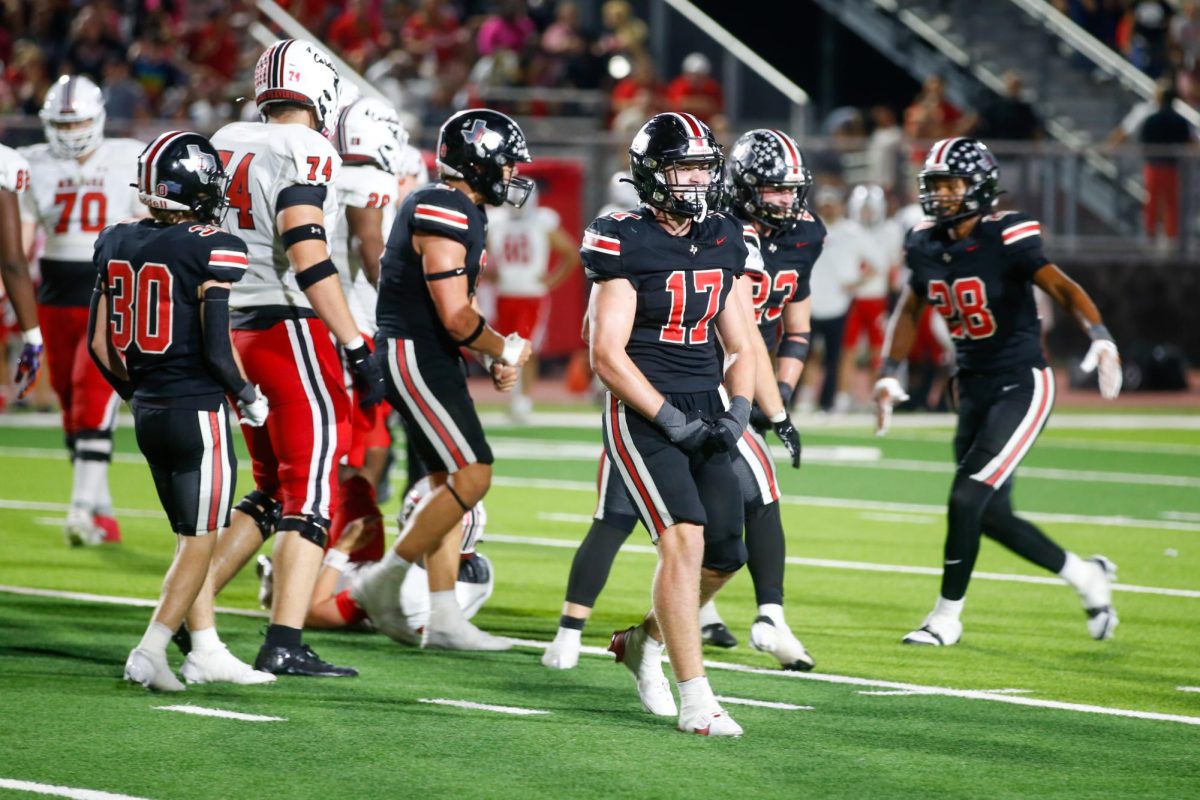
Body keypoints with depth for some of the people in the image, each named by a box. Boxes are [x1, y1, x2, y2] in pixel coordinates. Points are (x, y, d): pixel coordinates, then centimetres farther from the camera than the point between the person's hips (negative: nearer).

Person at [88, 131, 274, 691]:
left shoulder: (117, 243, 5)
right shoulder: (213, 250, -16)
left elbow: (99, 343, 9)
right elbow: (217, 348, -18)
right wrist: (249, 398, -1)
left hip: (148, 414, 7)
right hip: (200, 411, -7)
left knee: (191, 536, 18)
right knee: (198, 543, 2)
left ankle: (206, 651, 20)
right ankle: (148, 654, -4)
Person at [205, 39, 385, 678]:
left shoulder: (225, 144, 13)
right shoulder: (304, 153, -11)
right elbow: (306, 257, -20)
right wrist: (356, 347, -20)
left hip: (234, 331, 8)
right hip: (291, 331, -8)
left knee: (273, 490, 19)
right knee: (310, 492, -4)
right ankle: (284, 645, -11)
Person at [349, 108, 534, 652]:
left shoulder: (457, 211, 16)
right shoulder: (447, 214, -17)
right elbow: (455, 317, -22)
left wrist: (492, 360, 9)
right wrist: (505, 351, -5)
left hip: (430, 361, 11)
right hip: (415, 357, -11)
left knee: (449, 484, 10)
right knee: (471, 477, -12)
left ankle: (444, 621, 11)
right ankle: (382, 582, -4)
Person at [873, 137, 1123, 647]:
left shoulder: (1006, 238, -17)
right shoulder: (927, 245, 2)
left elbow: (1061, 288, -28)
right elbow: (910, 309, 18)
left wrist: (1100, 337, -43)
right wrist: (889, 373, 11)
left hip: (1021, 386, -7)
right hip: (974, 390, 7)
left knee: (967, 498, -13)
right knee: (991, 515, 8)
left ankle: (947, 617, 2)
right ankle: (1084, 575, 28)